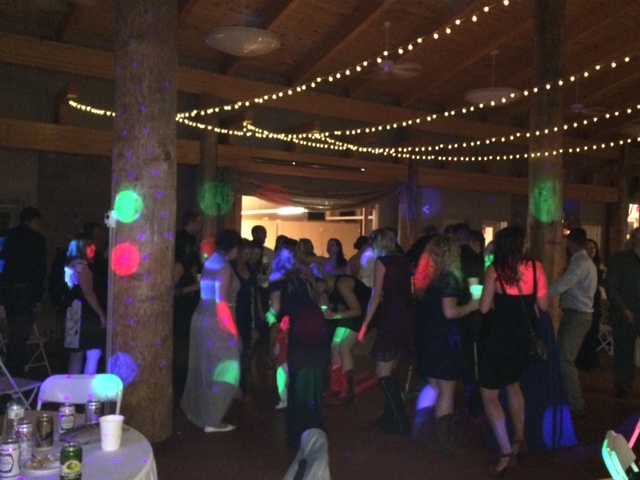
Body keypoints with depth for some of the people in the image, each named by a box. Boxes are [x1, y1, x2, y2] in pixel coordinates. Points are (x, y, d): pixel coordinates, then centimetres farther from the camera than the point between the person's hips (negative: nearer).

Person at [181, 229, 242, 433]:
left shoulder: (210, 262, 9)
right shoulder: (224, 267, -16)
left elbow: (211, 294, 8)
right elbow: (221, 302, -21)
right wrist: (233, 330, -18)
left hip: (202, 318, 9)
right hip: (216, 323, -9)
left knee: (203, 367, 20)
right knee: (222, 370, -1)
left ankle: (195, 410, 34)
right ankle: (212, 420, 4)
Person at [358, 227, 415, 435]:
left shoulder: (382, 262, -6)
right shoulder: (404, 261, 14)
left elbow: (376, 295, -12)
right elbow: (411, 288, 12)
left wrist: (365, 324, -10)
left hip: (391, 316, -8)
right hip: (408, 315, 8)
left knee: (383, 373, -2)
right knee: (389, 370, 17)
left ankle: (400, 422, -2)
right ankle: (390, 415, 24)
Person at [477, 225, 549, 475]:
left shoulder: (495, 270, -13)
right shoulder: (535, 267, -6)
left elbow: (484, 307, -14)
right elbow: (543, 305, -4)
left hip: (497, 337, -4)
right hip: (524, 336, 5)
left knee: (489, 393, 6)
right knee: (513, 384, 28)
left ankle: (506, 451, -1)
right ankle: (519, 438, 38)